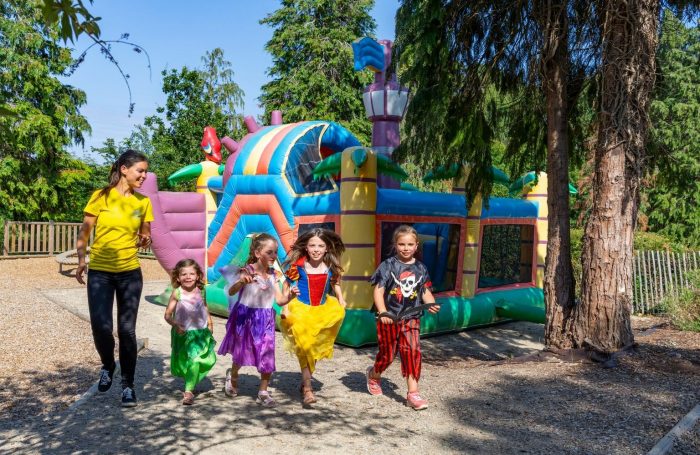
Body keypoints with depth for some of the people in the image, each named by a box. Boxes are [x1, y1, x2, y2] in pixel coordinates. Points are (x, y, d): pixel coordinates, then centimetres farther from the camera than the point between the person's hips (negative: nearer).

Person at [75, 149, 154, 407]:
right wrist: (81, 260, -9)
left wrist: (145, 241, -7)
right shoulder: (101, 197, -3)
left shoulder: (143, 202, 3)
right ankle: (107, 366, 24)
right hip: (99, 272, -1)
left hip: (130, 273, 2)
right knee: (101, 328, -9)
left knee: (127, 330, 2)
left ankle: (128, 385, 18)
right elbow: (84, 233, 2)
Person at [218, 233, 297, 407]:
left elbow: (279, 300, 0)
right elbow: (231, 292, -27)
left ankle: (263, 391, 16)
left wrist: (289, 296, -21)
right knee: (242, 353, 12)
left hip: (265, 319, 4)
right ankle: (233, 375, 45)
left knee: (267, 355, 0)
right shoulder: (247, 271, -15)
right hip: (246, 317, -4)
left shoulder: (274, 275, 0)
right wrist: (241, 281, -47)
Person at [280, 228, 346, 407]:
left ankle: (305, 381, 31)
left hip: (322, 311, 4)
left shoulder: (330, 266, -4)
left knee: (315, 349, 12)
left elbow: (335, 283, 13)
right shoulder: (297, 265, -13)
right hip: (301, 311, -4)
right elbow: (288, 288, -7)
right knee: (304, 348, -6)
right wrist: (286, 308, -12)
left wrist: (340, 299, 2)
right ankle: (307, 390, 2)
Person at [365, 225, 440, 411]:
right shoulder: (388, 265, -6)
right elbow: (378, 291, -10)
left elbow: (425, 292, 9)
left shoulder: (421, 268, 6)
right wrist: (383, 312, -22)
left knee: (413, 351, -8)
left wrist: (431, 304, -12)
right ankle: (374, 375, 41)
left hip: (411, 318, 3)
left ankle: (413, 393, 0)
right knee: (387, 354, 10)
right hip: (389, 318, -2)